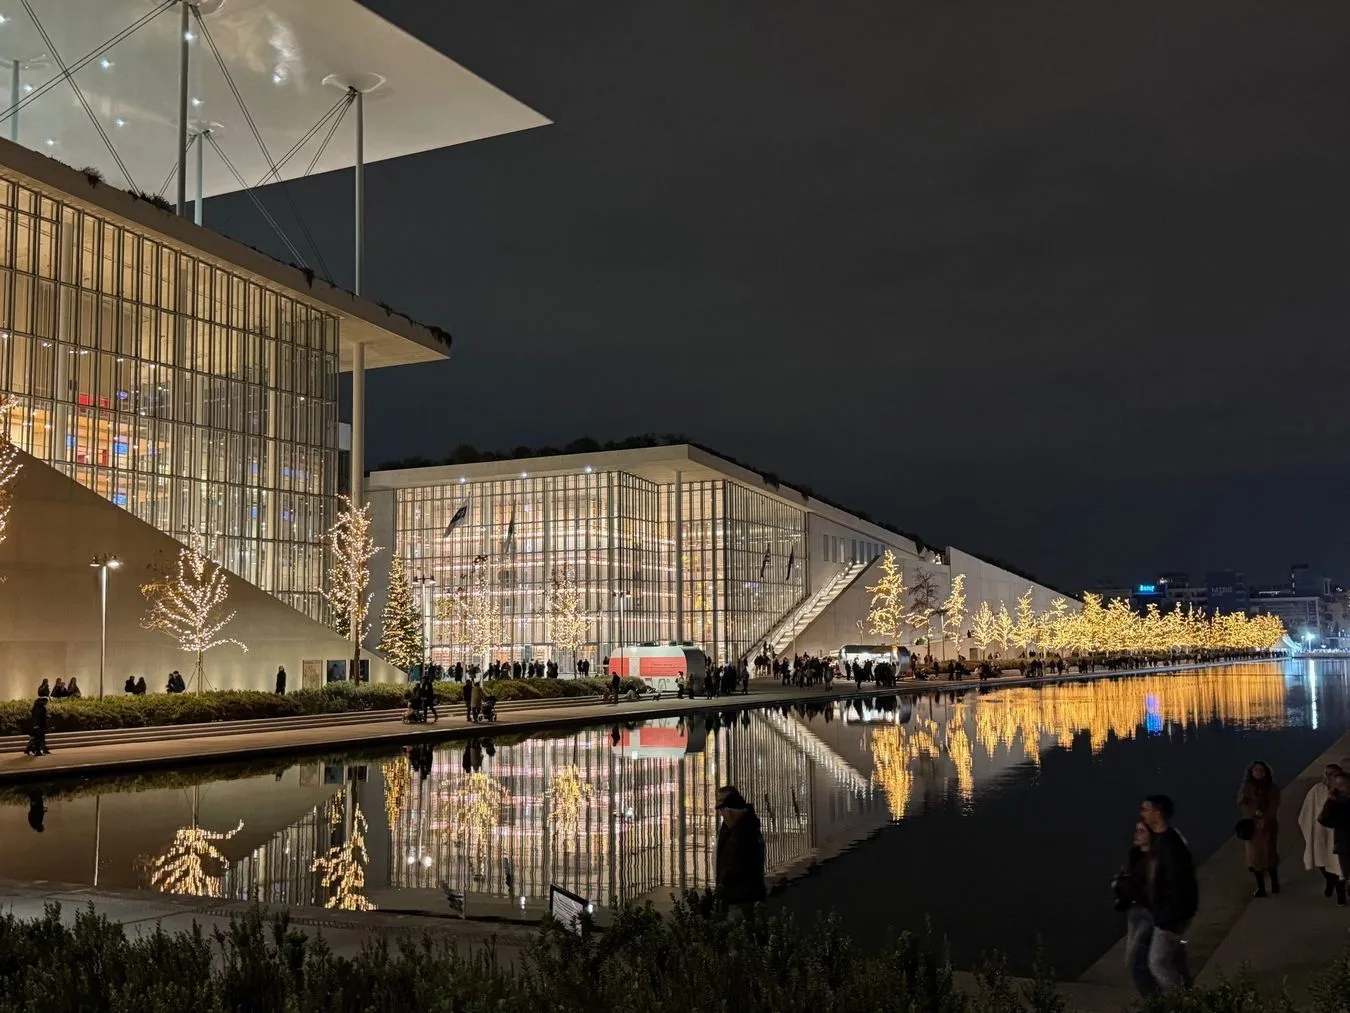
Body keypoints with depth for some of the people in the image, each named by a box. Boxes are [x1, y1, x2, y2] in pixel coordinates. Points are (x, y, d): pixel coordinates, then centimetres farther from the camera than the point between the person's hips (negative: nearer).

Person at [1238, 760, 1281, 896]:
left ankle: (1275, 882, 18)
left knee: (1269, 854, -4)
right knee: (1255, 855, 0)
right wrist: (1255, 812, -21)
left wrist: (1264, 819, -22)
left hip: (1268, 825, -1)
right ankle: (1260, 887, 7)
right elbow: (1241, 803, -6)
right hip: (1251, 825, 1)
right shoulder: (1246, 787, 3)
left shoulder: (1272, 788, 0)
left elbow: (1274, 807, -8)